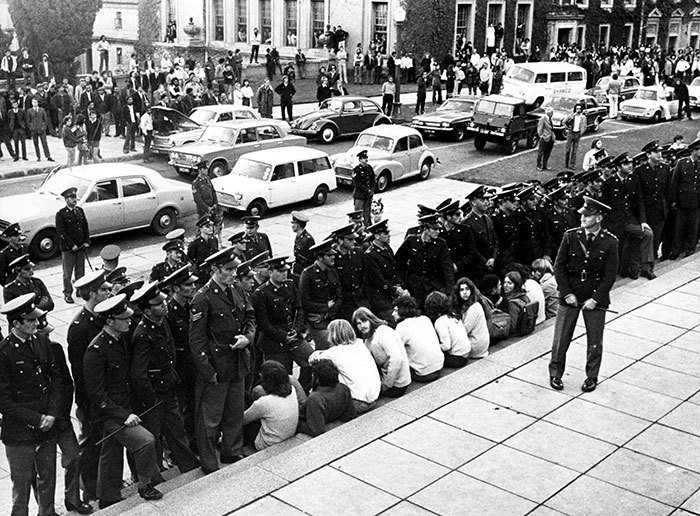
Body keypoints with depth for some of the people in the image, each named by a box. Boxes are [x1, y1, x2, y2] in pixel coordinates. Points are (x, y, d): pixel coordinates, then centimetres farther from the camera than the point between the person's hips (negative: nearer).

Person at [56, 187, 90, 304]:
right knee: (68, 272, 4)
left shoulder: (79, 210, 6)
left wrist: (87, 242, 2)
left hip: (81, 247, 5)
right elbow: (61, 233, -13)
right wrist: (72, 245, -16)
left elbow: (85, 227, 12)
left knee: (80, 271, 14)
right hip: (68, 249, -5)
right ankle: (67, 294, 13)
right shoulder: (61, 214, -11)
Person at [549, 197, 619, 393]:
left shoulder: (610, 242, -7)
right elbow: (559, 267, -2)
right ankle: (555, 374, 23)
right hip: (570, 295, 1)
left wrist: (595, 299, -12)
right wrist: (567, 293, -9)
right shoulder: (570, 236, -4)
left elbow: (610, 274, -6)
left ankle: (592, 377, 27)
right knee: (561, 338, 6)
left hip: (596, 298, -1)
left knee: (595, 341, 9)